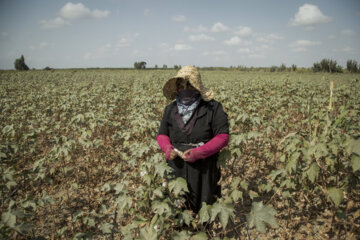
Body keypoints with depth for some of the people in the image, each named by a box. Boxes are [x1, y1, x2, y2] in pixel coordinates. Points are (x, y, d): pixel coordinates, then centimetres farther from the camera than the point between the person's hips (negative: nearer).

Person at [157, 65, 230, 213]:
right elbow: (162, 134, 16)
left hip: (203, 169, -3)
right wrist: (167, 148, -8)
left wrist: (199, 152, -20)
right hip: (176, 167, 3)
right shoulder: (170, 109, 8)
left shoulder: (213, 108, -4)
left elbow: (223, 137, -8)